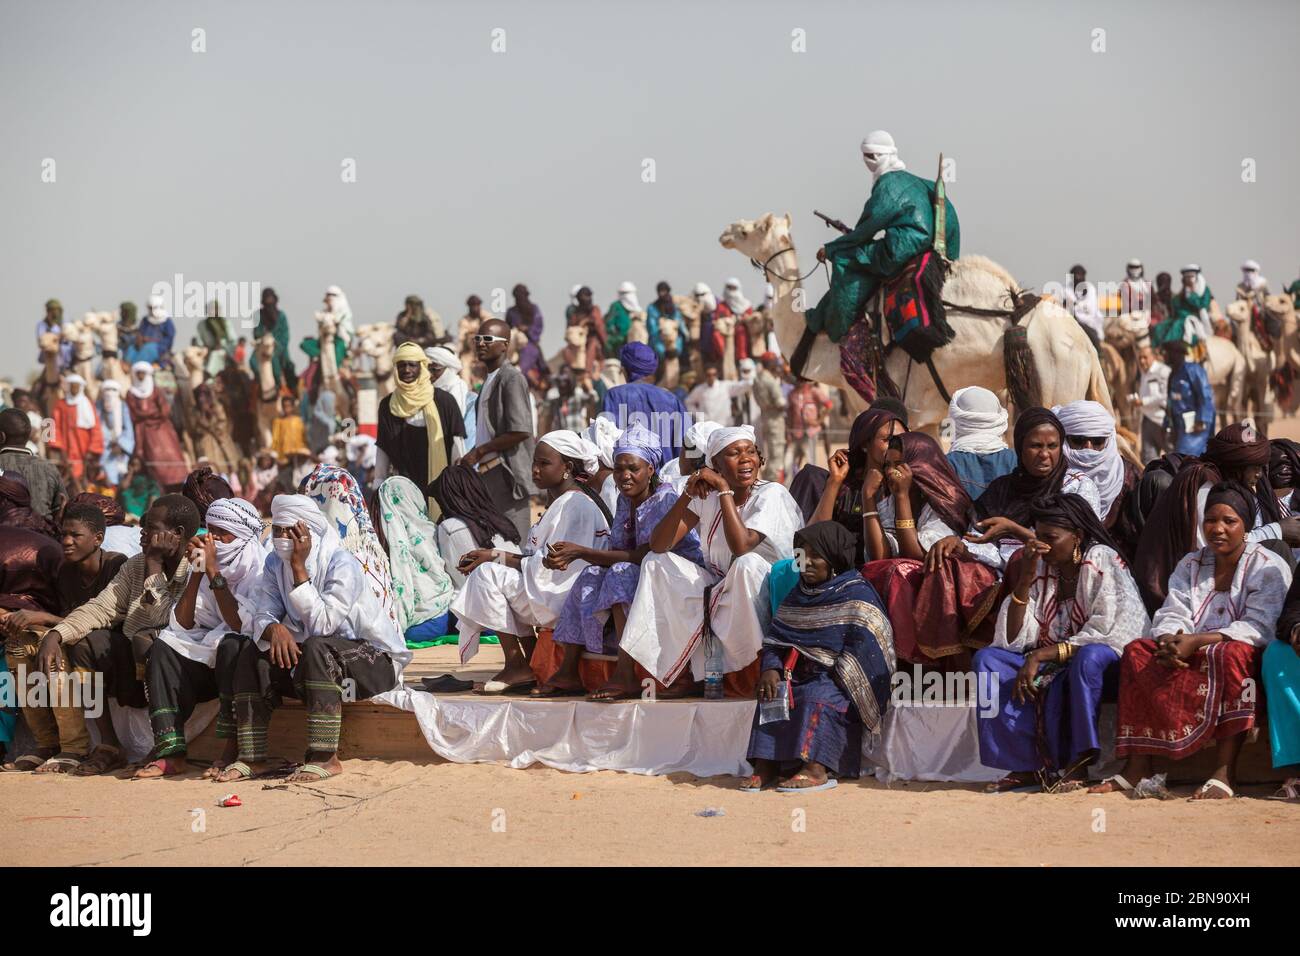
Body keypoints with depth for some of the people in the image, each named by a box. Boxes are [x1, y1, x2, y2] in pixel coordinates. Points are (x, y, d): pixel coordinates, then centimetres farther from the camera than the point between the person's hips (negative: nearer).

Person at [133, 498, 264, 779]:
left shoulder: (259, 566, -12)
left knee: (230, 645, -35)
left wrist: (213, 571, -23)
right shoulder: (207, 563, 6)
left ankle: (232, 749, -26)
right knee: (164, 647, -15)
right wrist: (197, 572, -12)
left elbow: (241, 624, -24)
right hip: (210, 658, 6)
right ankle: (171, 752, -24)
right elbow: (182, 626, -3)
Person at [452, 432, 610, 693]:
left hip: (564, 598, -11)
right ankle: (533, 664, 6)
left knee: (487, 574, -15)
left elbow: (549, 567, -19)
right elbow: (538, 561, 16)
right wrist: (495, 555, 4)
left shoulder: (575, 505, -15)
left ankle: (516, 666, -11)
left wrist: (496, 558, -12)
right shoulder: (561, 502, 18)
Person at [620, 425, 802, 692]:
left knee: (748, 563, -35)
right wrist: (687, 494, -16)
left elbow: (741, 545, -31)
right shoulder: (707, 496, 3)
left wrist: (725, 489, -24)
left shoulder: (772, 494, -13)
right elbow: (658, 545, -5)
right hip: (721, 593, 6)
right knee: (655, 563, -2)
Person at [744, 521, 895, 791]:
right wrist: (770, 668, -8)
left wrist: (832, 679, -21)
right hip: (801, 676, 6)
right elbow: (775, 638, 12)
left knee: (817, 698, -33)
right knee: (772, 694, -18)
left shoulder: (857, 595, -5)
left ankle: (816, 769, -41)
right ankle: (766, 765, -26)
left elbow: (861, 648, -15)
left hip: (838, 681, -6)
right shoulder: (798, 594, 17)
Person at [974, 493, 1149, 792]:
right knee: (986, 660, -13)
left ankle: (1080, 761, -28)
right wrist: (1024, 580, -10)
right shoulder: (1040, 567, 7)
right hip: (1051, 666, 6)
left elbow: (1104, 634, -19)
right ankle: (1027, 764, -20)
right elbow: (1014, 640, 1)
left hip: (1103, 666, -6)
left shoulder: (1103, 561, -9)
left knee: (1089, 657, -39)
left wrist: (1040, 656, -22)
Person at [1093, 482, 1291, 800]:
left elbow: (1259, 627, -15)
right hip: (1192, 657, 5)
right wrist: (1170, 641, -22)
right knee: (1137, 652, -19)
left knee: (1230, 654, -39)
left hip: (1252, 657, -5)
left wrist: (1196, 641, -26)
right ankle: (1136, 767, -29)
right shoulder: (1190, 564, 17)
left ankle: (1225, 772, -45)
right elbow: (1172, 615, 5)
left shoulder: (1270, 568, -1)